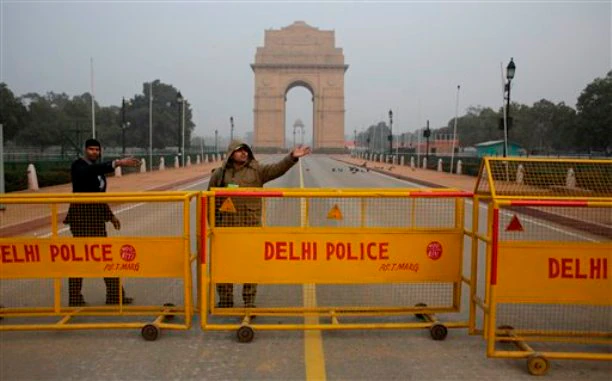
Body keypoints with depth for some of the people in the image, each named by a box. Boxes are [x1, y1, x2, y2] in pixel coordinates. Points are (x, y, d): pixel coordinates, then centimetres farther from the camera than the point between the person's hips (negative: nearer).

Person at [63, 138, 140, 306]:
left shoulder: (98, 168, 13)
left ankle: (114, 295, 15)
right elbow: (92, 171, -34)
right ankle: (75, 298, 8)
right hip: (81, 215, -8)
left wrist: (111, 215, 19)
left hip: (96, 217, 8)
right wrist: (118, 163, -42)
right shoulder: (78, 166, -10)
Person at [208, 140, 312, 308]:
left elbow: (278, 168, -8)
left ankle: (249, 303, 17)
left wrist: (292, 157, -24)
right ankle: (225, 301, 23)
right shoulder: (219, 174, 6)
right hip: (226, 226, 1)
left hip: (251, 226, 0)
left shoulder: (257, 171, 5)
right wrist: (213, 223, 7)